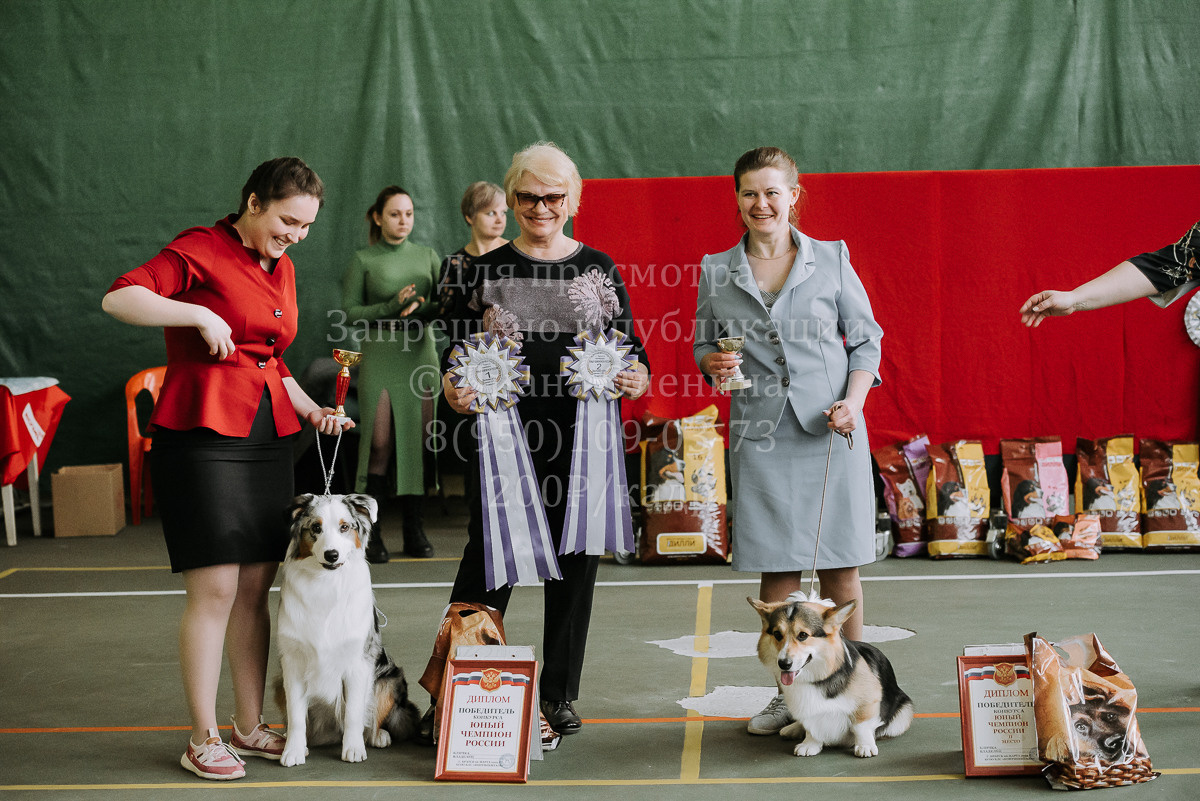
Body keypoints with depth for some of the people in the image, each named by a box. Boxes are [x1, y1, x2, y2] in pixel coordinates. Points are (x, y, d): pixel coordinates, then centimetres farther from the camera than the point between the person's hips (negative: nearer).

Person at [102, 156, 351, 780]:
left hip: (268, 437, 7)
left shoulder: (281, 268, 17)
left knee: (257, 587, 9)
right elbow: (119, 298, -18)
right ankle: (203, 740, 3)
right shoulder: (200, 250, -6)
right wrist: (200, 314, -23)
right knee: (215, 589, -7)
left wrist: (310, 410, 11)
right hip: (203, 433, -7)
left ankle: (249, 727, 19)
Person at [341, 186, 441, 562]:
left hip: (421, 353, 3)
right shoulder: (362, 260, 4)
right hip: (380, 356, -3)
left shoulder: (426, 255, 12)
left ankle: (414, 531, 6)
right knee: (380, 444, -7)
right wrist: (392, 306, -15)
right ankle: (370, 532, 1)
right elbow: (350, 311, -2)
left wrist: (419, 309, -11)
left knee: (418, 443, 0)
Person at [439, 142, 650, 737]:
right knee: (488, 560, -2)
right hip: (503, 436, -1)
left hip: (582, 440, 1)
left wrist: (637, 380, -11)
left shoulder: (600, 269, 10)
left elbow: (630, 348, 11)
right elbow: (456, 354, 9)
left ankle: (560, 695, 20)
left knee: (574, 563, 6)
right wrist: (454, 390, -12)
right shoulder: (485, 270, 8)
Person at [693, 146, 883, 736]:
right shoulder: (716, 272, 7)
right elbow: (703, 345, 16)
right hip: (761, 435, 1)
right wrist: (714, 363, -7)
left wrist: (853, 400, -7)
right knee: (777, 569, 2)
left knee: (839, 567, 2)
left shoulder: (831, 260, 5)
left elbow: (866, 338, 8)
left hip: (831, 431, -1)